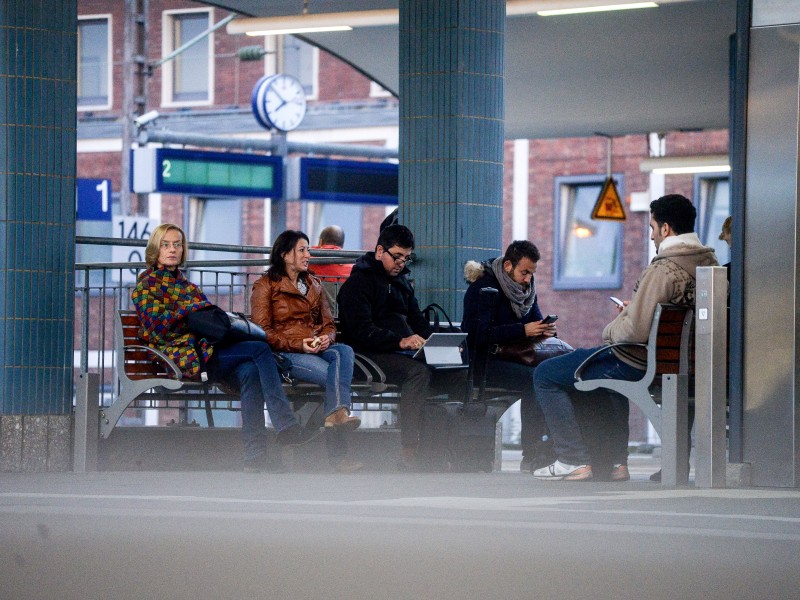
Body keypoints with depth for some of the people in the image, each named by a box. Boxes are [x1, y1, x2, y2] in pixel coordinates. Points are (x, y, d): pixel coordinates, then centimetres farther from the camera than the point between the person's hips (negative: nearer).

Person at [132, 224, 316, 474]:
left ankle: (255, 455, -37)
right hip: (184, 356, -6)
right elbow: (157, 325, -6)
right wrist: (194, 307, -8)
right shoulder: (147, 285, 11)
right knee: (261, 350, -23)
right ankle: (286, 425, -31)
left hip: (205, 350, 6)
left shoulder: (188, 286, 30)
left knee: (249, 371, -29)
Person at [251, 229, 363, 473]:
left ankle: (338, 413, -54)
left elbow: (328, 323, 21)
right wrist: (298, 345, -15)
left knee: (343, 352, -33)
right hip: (283, 353, -5)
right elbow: (263, 331, -2)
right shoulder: (265, 286, 6)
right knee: (332, 375, -33)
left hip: (317, 350, 5)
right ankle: (337, 452, -37)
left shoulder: (314, 285, 25)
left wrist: (326, 338, -5)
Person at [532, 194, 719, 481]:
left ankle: (574, 460, 3)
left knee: (545, 375, 5)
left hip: (638, 364, -9)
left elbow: (635, 331, -29)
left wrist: (610, 329, -8)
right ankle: (616, 462, 35)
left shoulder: (663, 271, -27)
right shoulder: (710, 263, 1)